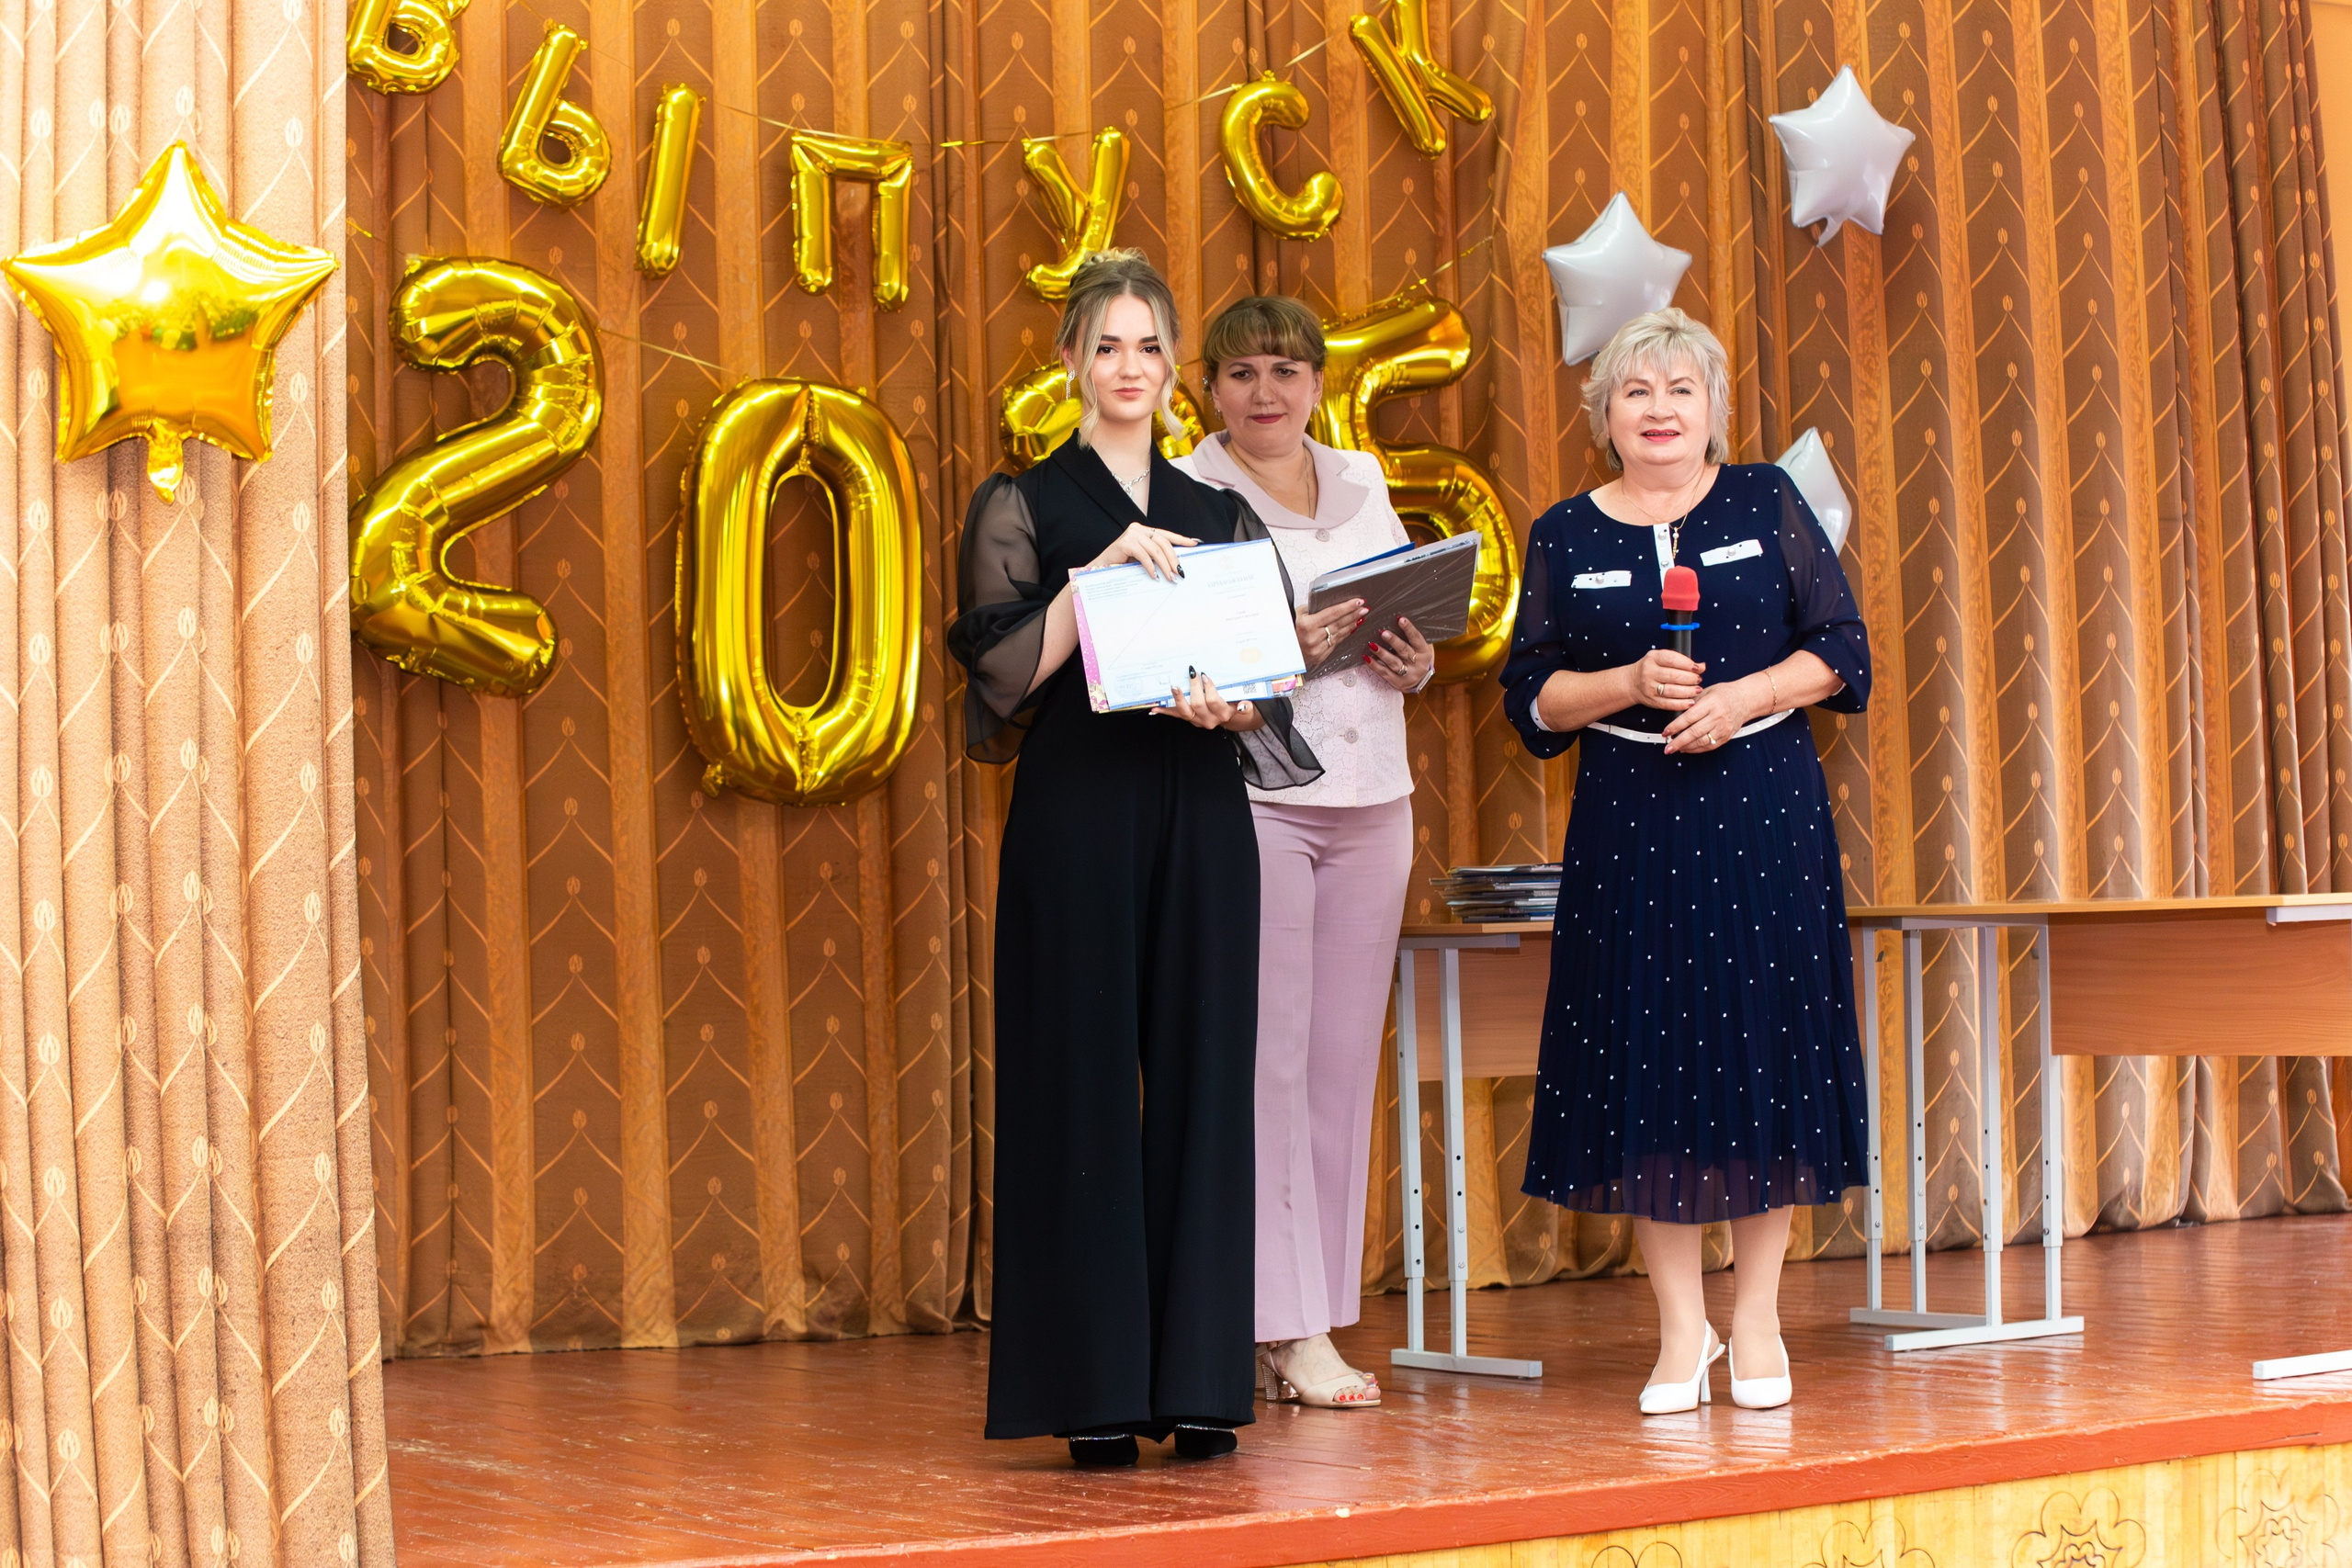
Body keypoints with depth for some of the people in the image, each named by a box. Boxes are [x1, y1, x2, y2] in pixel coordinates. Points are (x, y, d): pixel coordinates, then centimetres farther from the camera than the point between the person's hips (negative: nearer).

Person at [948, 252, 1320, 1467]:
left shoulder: (1221, 516, 15)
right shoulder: (1021, 505, 5)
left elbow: (1272, 681, 11)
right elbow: (1002, 671, -7)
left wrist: (1227, 705, -11)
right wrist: (1102, 570, -16)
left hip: (1200, 815, 3)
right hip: (1077, 818, -3)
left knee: (1199, 1081, 2)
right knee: (1086, 1084, -4)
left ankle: (1195, 1379, 7)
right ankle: (1095, 1386, 1)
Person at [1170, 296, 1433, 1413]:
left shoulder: (1362, 483, 16)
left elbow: (1412, 628, 22)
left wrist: (1415, 662, 0)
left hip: (1370, 798, 6)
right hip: (1247, 797, -5)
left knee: (1345, 1059, 6)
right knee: (1267, 1059, -7)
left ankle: (1322, 1312, 12)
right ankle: (1290, 1331, -4)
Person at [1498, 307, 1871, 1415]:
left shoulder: (1766, 503, 6)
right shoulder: (1565, 537, 7)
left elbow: (1840, 650, 4)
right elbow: (1532, 698, 4)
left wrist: (1742, 696, -12)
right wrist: (1630, 683, -12)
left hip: (1765, 814, 0)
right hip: (1631, 824, 0)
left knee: (1766, 1045, 0)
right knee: (1647, 1061, -1)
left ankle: (1756, 1320, 10)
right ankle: (1680, 1327, 9)